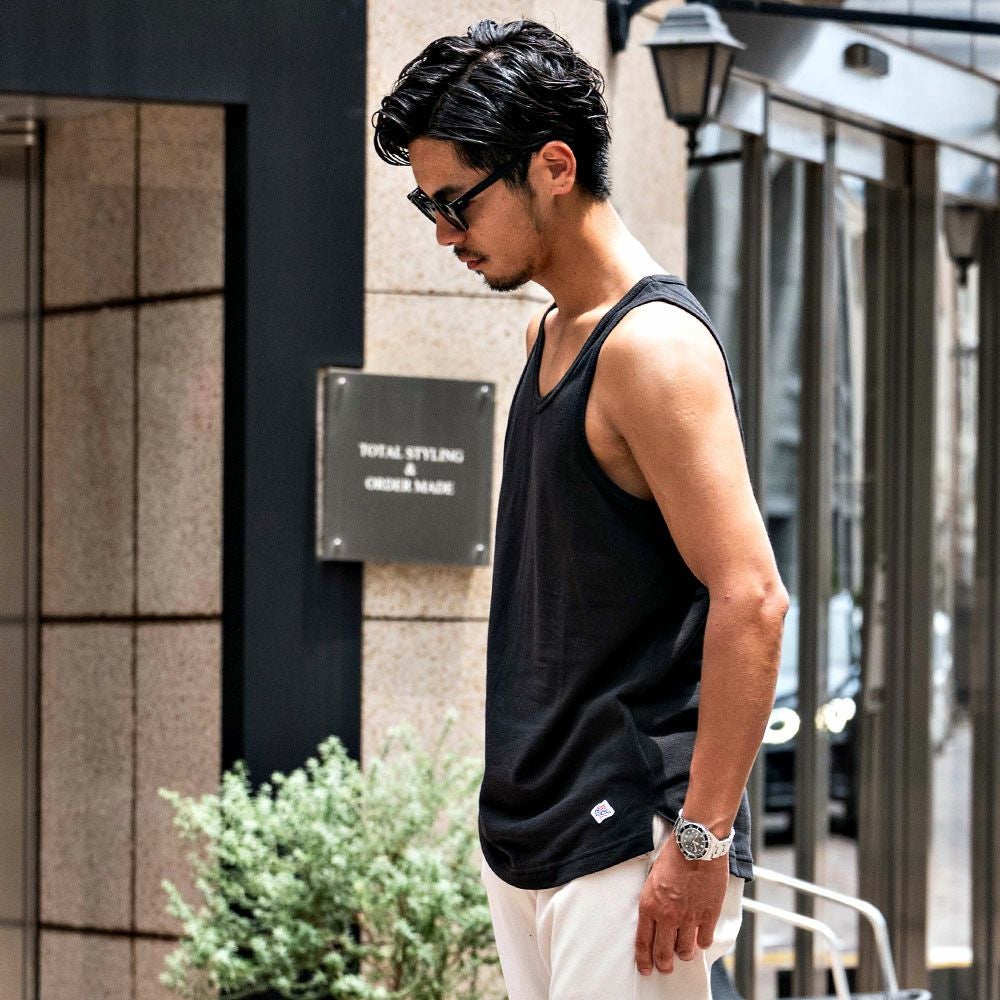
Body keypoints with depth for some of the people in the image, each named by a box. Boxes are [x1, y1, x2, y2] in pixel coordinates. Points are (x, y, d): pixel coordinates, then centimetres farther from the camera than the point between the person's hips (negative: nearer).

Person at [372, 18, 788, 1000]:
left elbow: (751, 601, -20)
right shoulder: (549, 333, 15)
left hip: (630, 840, -9)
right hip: (526, 832, 9)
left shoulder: (652, 345, -14)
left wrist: (701, 839, -21)